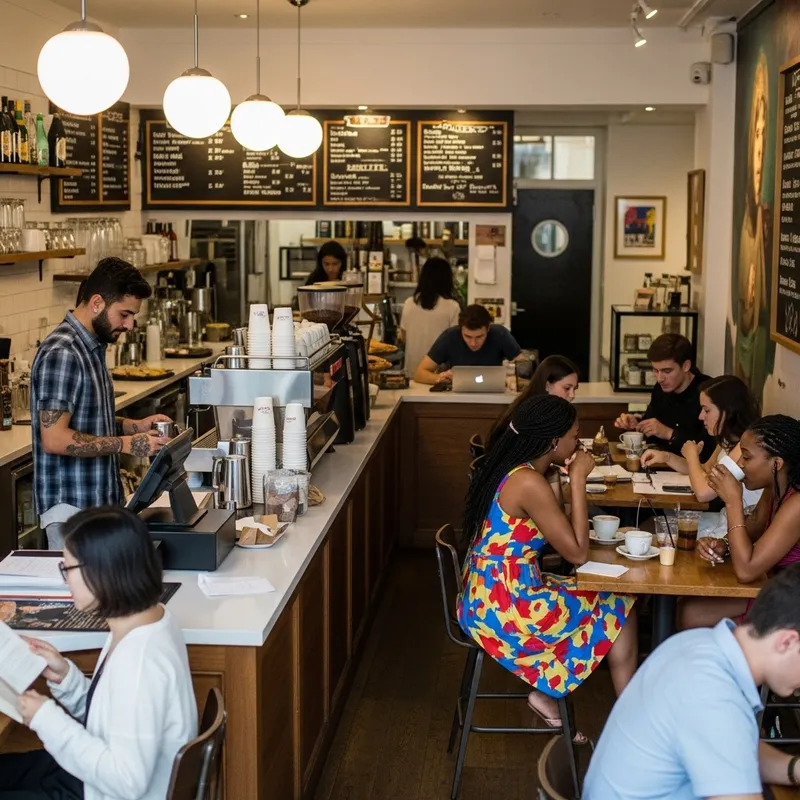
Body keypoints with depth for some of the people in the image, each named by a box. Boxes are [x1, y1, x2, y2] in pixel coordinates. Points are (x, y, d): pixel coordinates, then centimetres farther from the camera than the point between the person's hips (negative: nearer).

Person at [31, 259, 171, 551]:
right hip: (72, 508, -9)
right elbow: (54, 438, -23)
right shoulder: (61, 354, -18)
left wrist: (134, 426, 6)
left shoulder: (92, 346, 11)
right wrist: (126, 444, -21)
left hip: (102, 501, 9)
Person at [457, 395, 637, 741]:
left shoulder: (510, 468, 6)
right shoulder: (529, 483, -23)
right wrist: (578, 479, -16)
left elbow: (557, 532, 15)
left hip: (487, 598, 9)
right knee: (620, 611, 7)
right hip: (507, 608, -9)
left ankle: (546, 694, 15)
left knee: (601, 601, 19)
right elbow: (577, 553, -18)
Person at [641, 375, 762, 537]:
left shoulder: (746, 446, -23)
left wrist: (692, 455, -7)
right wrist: (666, 457, 7)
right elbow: (706, 470, 24)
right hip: (726, 520, 9)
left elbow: (703, 492, -27)